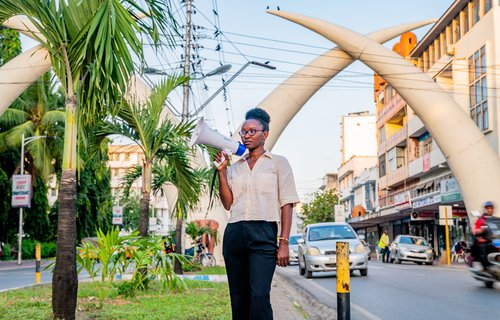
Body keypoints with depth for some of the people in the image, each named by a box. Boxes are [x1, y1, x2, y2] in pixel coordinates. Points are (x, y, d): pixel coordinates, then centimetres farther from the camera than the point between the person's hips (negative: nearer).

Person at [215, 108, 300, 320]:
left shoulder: (278, 163, 8)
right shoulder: (234, 167, 19)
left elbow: (287, 204, 1)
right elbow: (228, 203, 9)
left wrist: (284, 243, -8)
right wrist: (221, 171, 3)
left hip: (263, 233, -4)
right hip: (234, 233, 4)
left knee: (259, 296, -18)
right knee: (239, 299, 4)